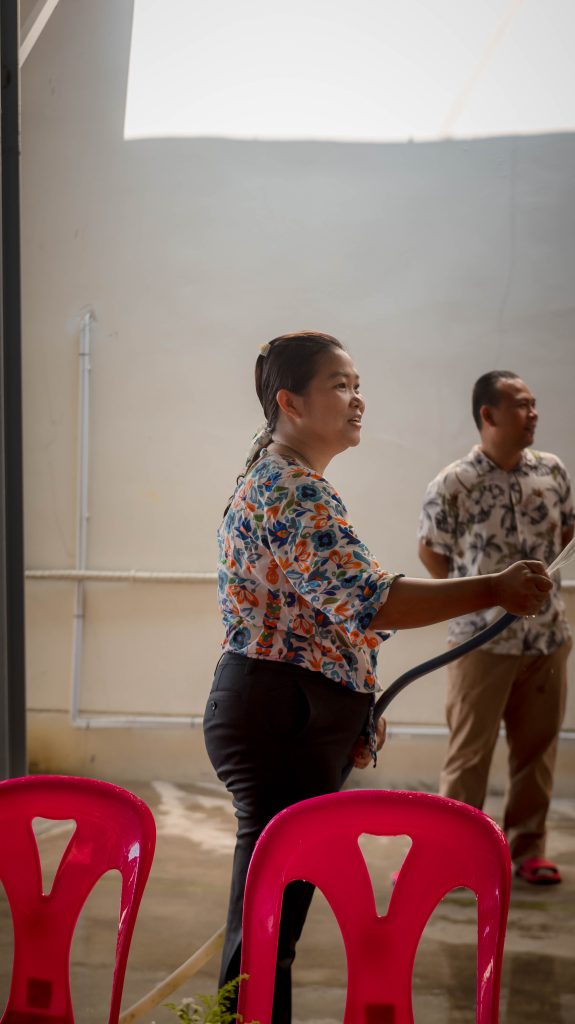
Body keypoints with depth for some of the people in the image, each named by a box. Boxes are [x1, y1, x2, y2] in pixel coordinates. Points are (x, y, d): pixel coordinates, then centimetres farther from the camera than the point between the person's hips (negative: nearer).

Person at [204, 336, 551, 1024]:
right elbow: (365, 599, -28)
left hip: (301, 721, 11)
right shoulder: (290, 492, -17)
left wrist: (356, 706, 19)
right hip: (279, 722, -11)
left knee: (271, 914, 16)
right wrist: (493, 590, -25)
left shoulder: (285, 483, 18)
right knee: (268, 917, -3)